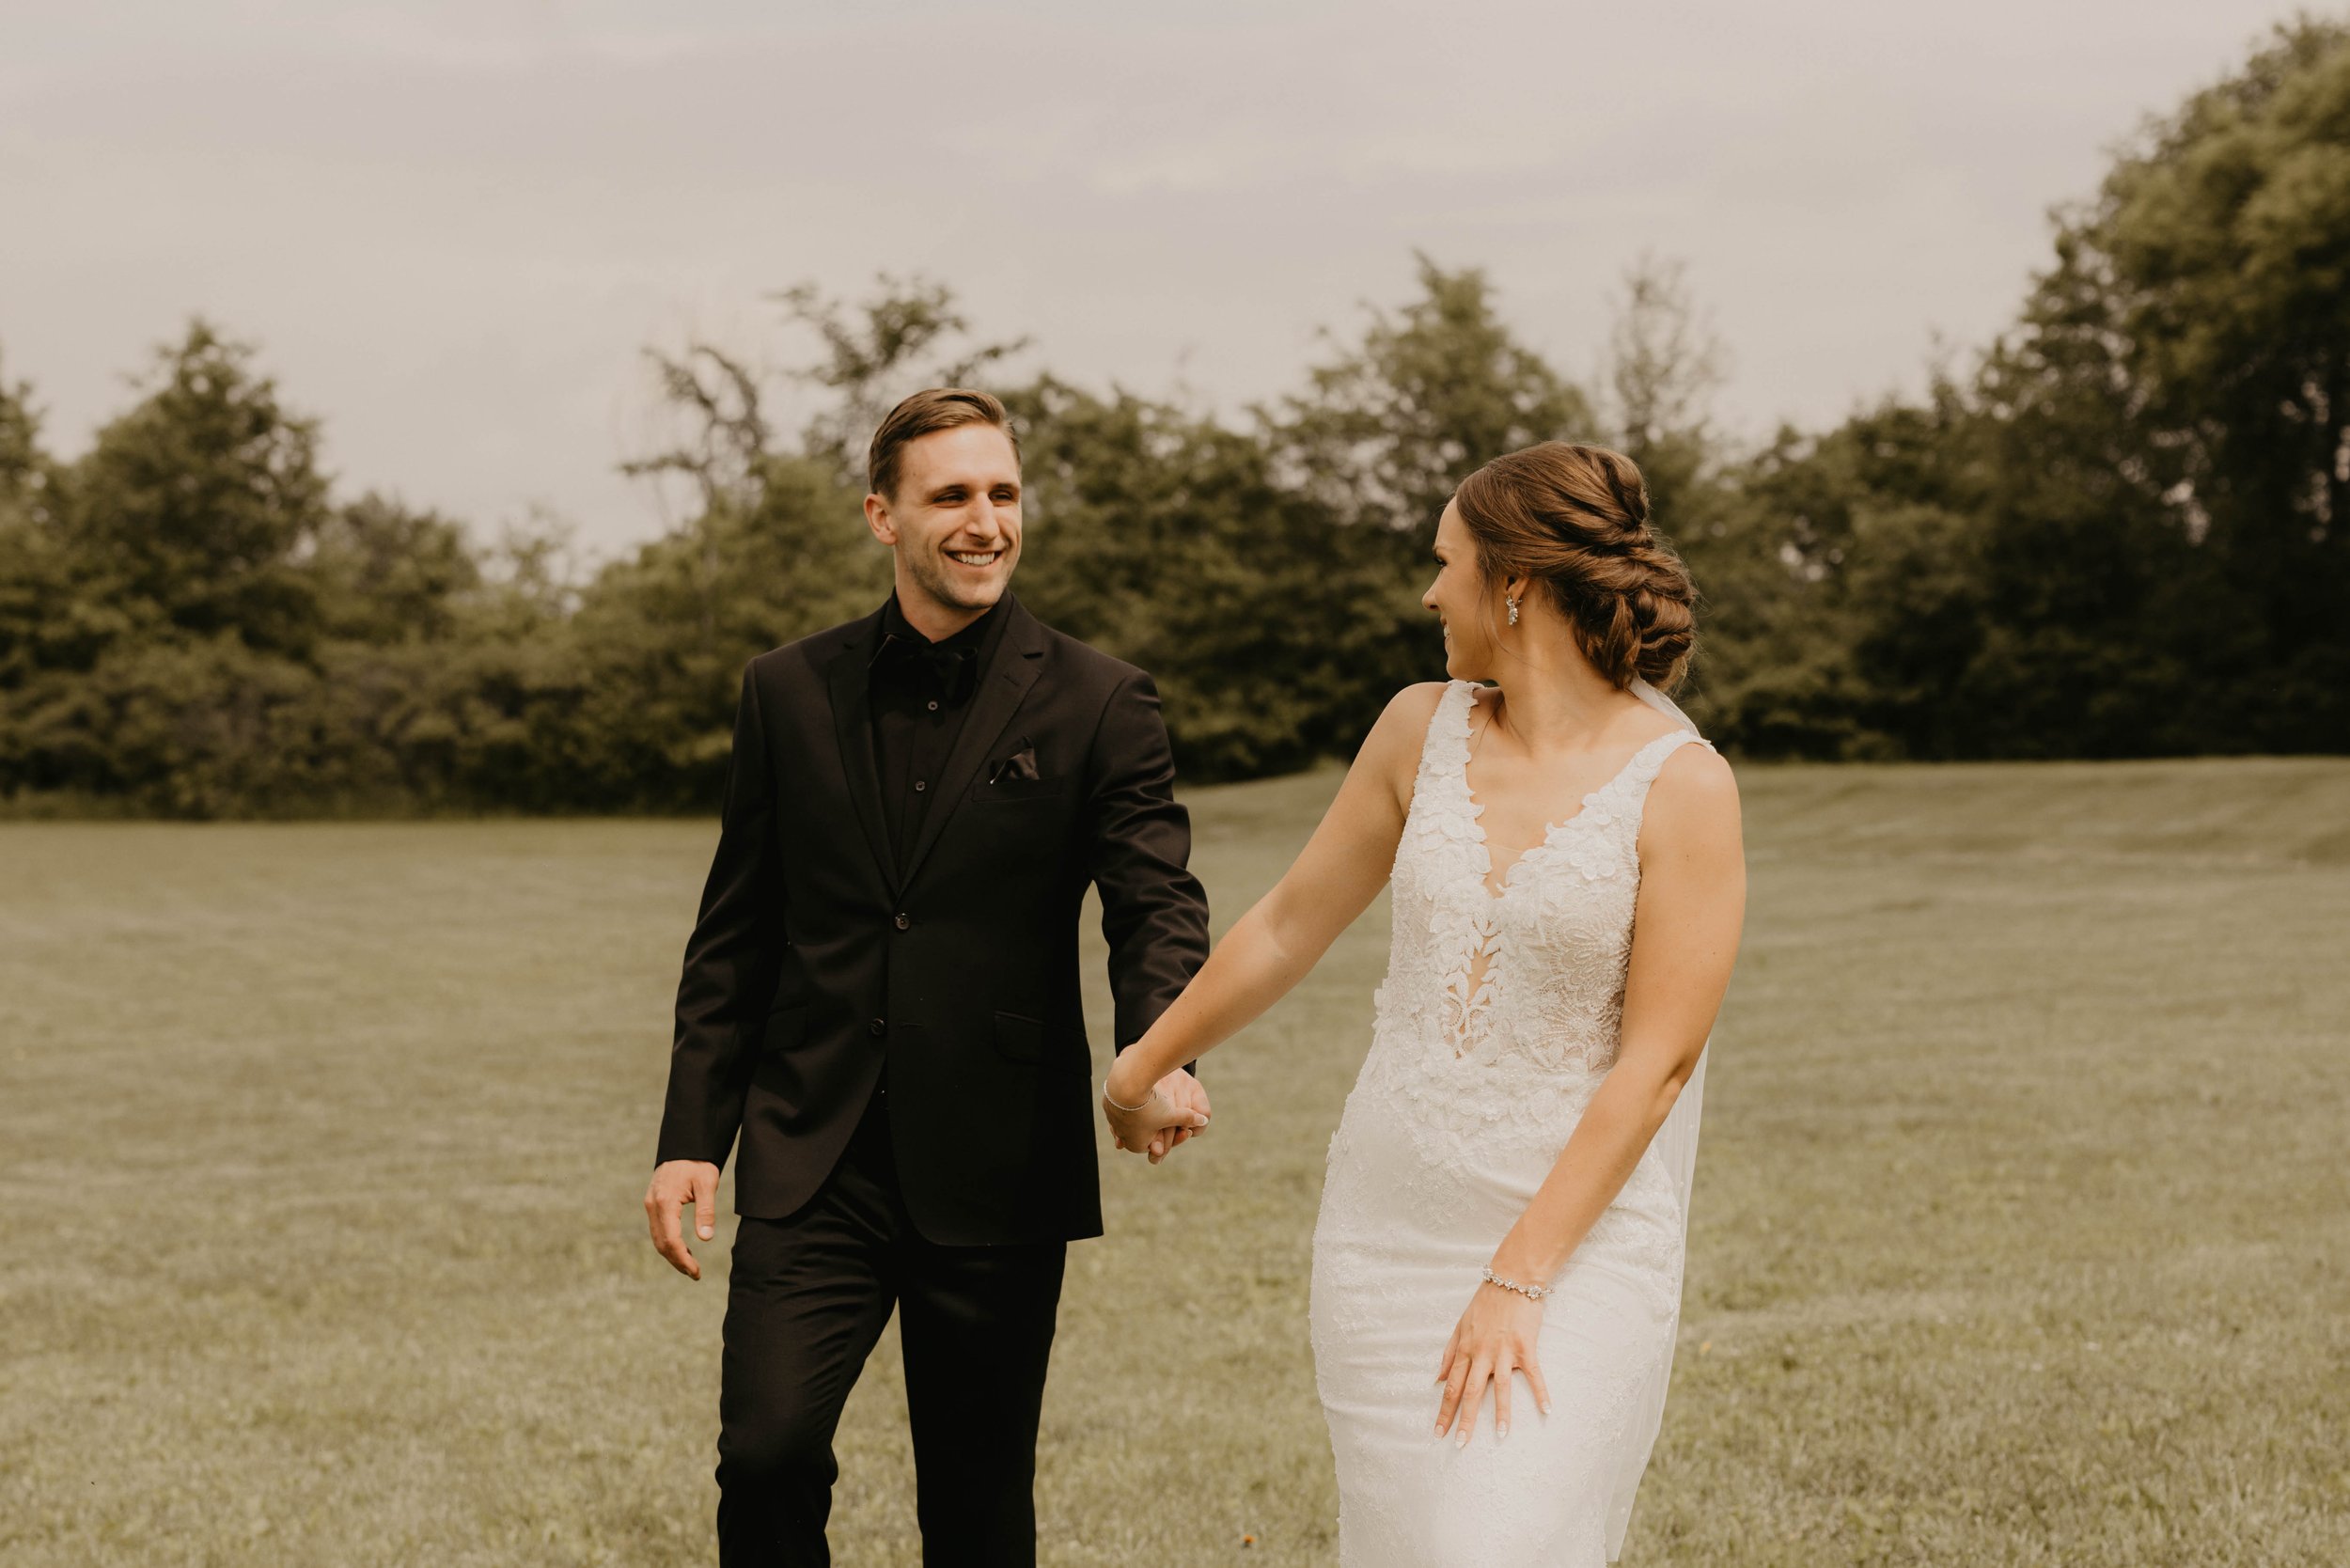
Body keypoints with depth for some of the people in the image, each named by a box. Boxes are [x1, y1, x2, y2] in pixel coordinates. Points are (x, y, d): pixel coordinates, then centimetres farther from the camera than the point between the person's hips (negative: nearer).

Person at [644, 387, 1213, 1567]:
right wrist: (690, 1138, 5)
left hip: (998, 1175, -1)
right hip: (813, 1161, 1)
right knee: (767, 1453, -13)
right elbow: (734, 935, 11)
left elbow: (1156, 898, -9)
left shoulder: (1097, 704, -1)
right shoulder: (788, 693, 7)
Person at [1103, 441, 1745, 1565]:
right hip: (1386, 1228, 5)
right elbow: (1290, 925, 15)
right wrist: (1139, 1070, 24)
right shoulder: (1422, 729, 4)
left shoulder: (1681, 788, -11)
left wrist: (1518, 1281, -16)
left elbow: (1656, 1063, -14)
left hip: (1578, 1242, -5)